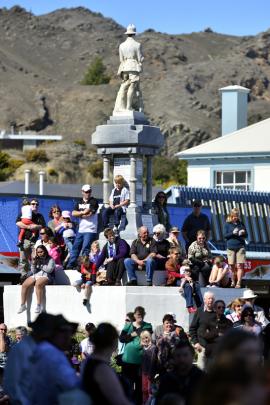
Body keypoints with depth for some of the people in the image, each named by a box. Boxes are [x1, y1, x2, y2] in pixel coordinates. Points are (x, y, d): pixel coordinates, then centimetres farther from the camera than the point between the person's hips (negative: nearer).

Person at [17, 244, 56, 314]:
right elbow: (33, 271, 15)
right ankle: (22, 305, -22)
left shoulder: (50, 260, 7)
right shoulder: (36, 260, 22)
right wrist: (33, 264, -2)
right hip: (35, 276, 5)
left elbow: (49, 270, -8)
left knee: (38, 284, -39)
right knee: (24, 285, -24)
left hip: (45, 276, -5)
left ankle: (39, 306, -39)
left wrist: (40, 265, -3)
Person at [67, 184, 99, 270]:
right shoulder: (80, 202, 15)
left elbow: (89, 214, -15)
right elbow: (74, 213, 3)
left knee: (85, 249, -10)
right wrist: (82, 212, -12)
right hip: (81, 230, 6)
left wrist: (79, 214, -2)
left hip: (90, 230, -6)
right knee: (75, 247, 9)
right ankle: (70, 265, 14)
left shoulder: (93, 202, -4)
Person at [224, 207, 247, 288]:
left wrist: (243, 233, -9)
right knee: (232, 266, 4)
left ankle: (238, 283, -8)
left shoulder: (241, 224, 9)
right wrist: (233, 233, -16)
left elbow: (246, 235, 13)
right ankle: (233, 282, 17)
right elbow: (225, 235, 0)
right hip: (231, 247, 0)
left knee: (239, 265, -7)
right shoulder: (227, 224, 4)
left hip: (240, 247, 0)